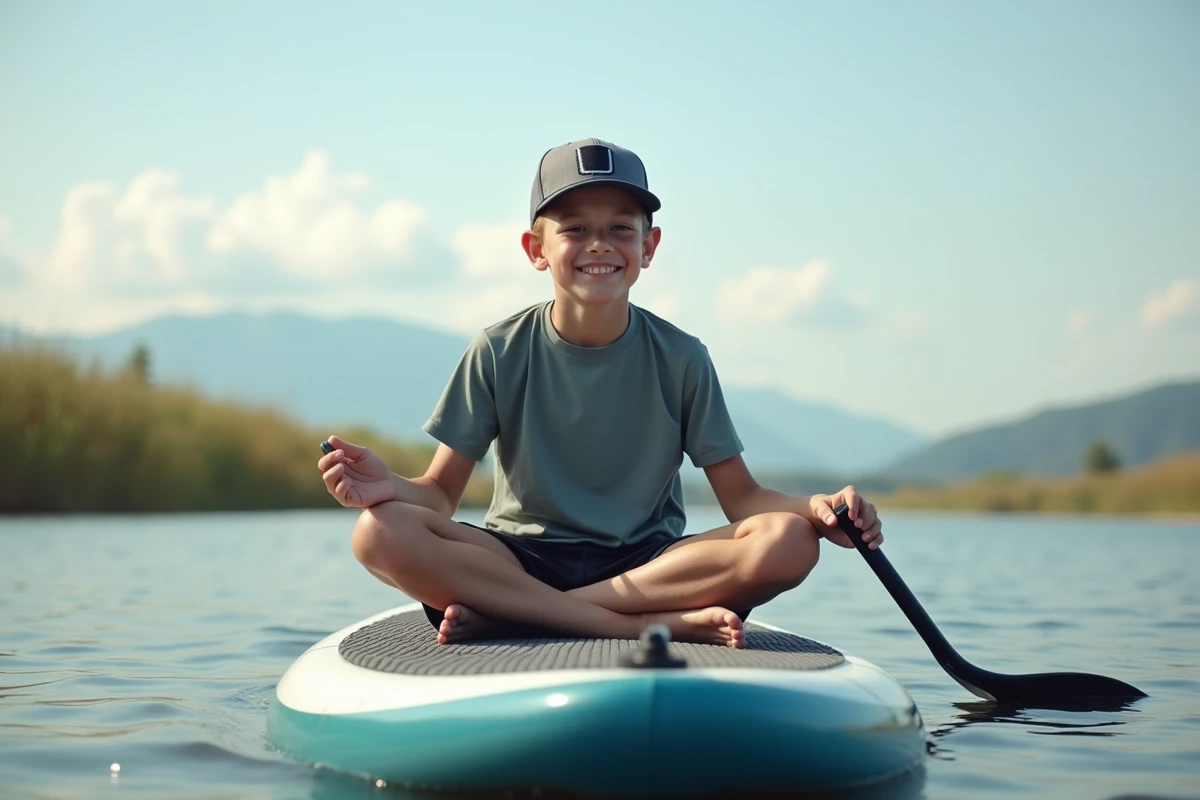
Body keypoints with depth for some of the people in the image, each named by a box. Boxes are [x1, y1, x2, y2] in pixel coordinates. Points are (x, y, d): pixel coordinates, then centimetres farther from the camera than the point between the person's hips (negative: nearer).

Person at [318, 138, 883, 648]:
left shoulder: (679, 359, 1)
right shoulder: (499, 353, 0)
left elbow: (740, 496, 0)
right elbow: (441, 494, -1)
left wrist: (817, 509, -21)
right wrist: (390, 487, -25)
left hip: (649, 563, 1)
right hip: (521, 557, 0)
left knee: (790, 542, -27)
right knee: (381, 534, -28)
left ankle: (504, 615, -26)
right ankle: (658, 625, -31)